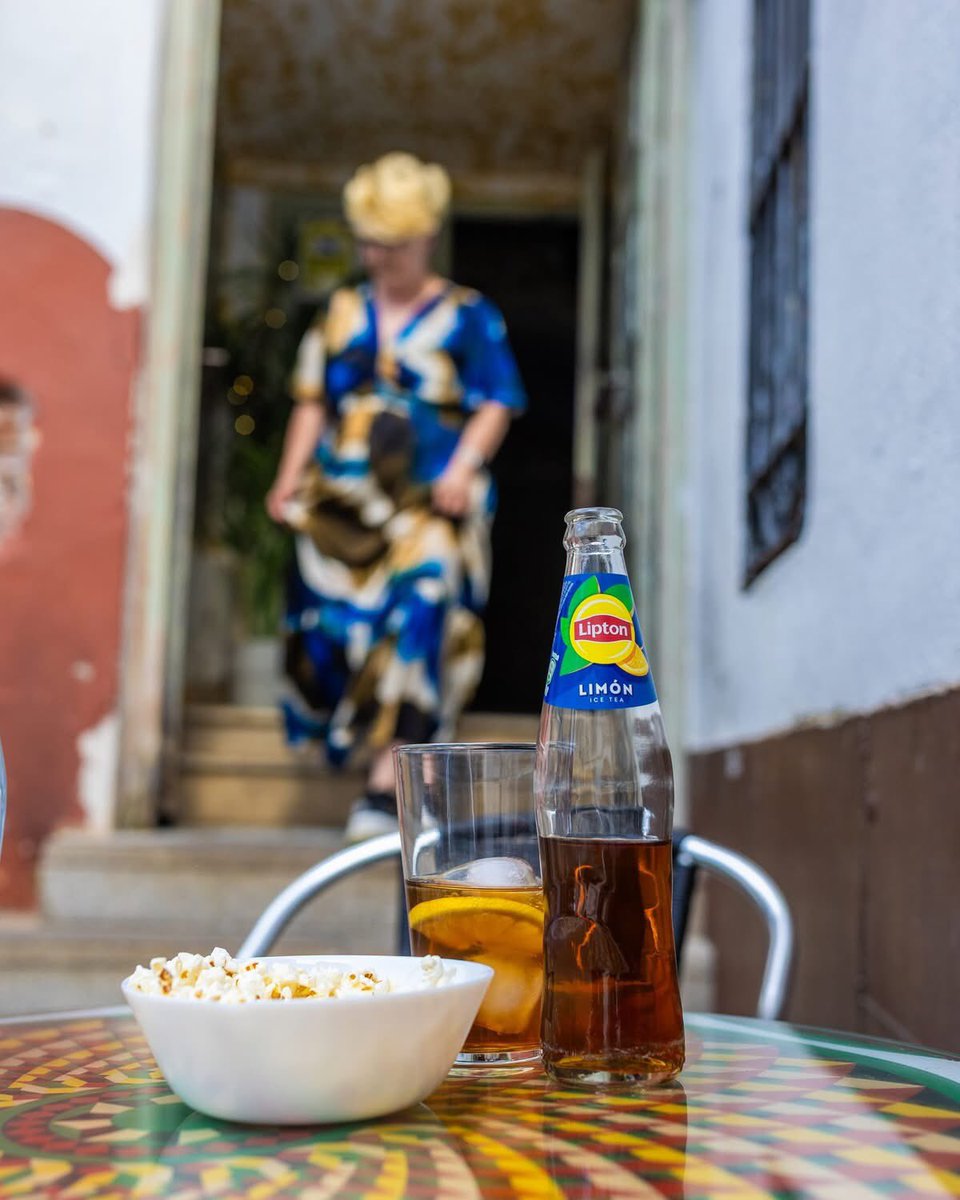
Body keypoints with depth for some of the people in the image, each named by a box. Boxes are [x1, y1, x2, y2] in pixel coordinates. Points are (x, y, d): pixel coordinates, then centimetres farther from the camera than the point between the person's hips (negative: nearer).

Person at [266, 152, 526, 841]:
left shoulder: (468, 317, 4)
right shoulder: (342, 314, 15)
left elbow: (498, 403, -1)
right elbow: (313, 400, 16)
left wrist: (463, 467, -15)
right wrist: (292, 474, 6)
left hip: (430, 505, -4)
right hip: (342, 501, 4)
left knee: (415, 622, -15)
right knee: (329, 624, -1)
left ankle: (388, 786, -13)